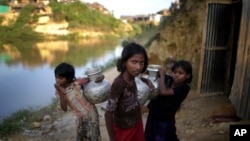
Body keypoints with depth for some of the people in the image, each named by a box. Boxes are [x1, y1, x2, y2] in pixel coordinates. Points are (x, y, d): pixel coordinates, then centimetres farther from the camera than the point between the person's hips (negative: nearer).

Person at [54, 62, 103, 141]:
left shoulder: (77, 83, -19)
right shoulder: (60, 90, -8)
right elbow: (64, 109, -16)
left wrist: (100, 77, -33)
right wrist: (61, 93, -26)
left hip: (90, 113, -4)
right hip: (80, 117, 5)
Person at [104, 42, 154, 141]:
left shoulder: (131, 75, -14)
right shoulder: (118, 84, -33)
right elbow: (108, 113, -25)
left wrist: (146, 81, -2)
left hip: (137, 122, 7)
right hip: (124, 128, -6)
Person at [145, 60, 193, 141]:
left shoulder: (184, 88, -21)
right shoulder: (168, 80, -8)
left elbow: (163, 92, -32)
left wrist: (162, 75, -24)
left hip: (165, 120, -5)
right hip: (153, 115, 5)